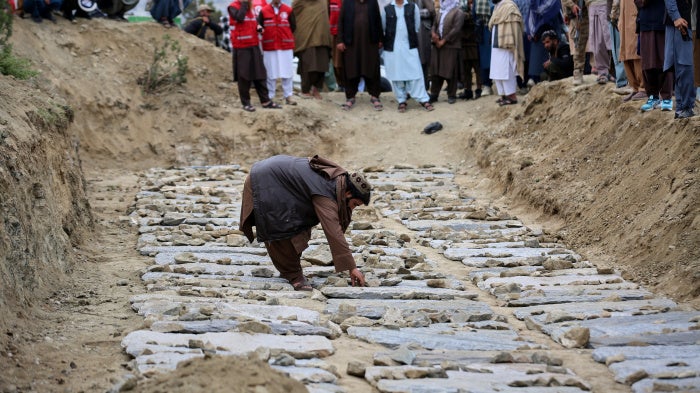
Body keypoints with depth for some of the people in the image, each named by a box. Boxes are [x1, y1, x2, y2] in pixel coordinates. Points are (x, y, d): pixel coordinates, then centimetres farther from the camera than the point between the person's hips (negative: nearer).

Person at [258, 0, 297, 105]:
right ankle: (269, 97, 10)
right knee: (270, 73, 3)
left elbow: (293, 26, 8)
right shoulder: (264, 11, 2)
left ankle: (288, 96, 7)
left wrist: (285, 36, 4)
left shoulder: (288, 10, 3)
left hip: (286, 46, 1)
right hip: (269, 46, -1)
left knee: (288, 72, 1)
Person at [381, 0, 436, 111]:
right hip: (392, 48, 0)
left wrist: (412, 38, 7)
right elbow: (383, 28, 8)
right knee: (396, 75, 4)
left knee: (415, 73, -2)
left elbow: (417, 26, 7)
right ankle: (401, 101, 12)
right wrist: (388, 41, 7)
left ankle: (423, 100, 2)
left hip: (410, 47, 0)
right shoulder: (386, 9, 1)